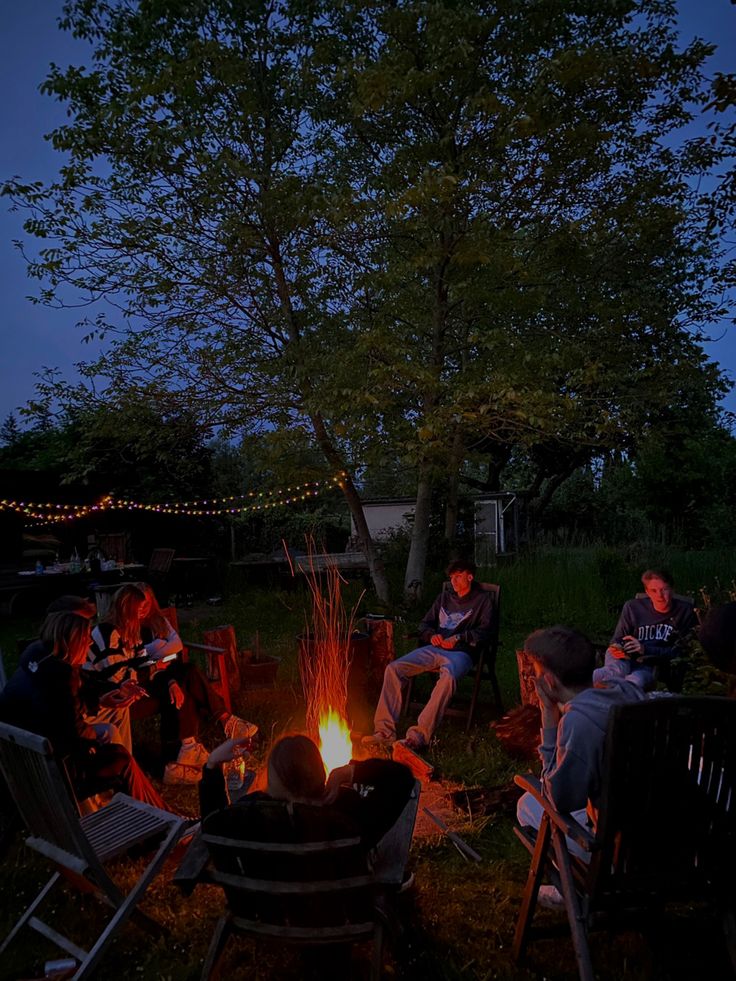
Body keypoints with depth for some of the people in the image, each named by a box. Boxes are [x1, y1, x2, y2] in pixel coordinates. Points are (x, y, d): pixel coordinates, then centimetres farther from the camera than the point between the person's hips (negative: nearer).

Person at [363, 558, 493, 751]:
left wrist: (458, 638, -15)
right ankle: (385, 731, -21)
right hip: (434, 649, 5)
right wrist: (432, 635, 0)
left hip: (461, 652, -5)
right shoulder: (445, 596, 24)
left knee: (448, 676, -40)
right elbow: (425, 624, 23)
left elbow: (483, 633, -1)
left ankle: (420, 735, -41)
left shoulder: (483, 600, 11)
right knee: (393, 668, -18)